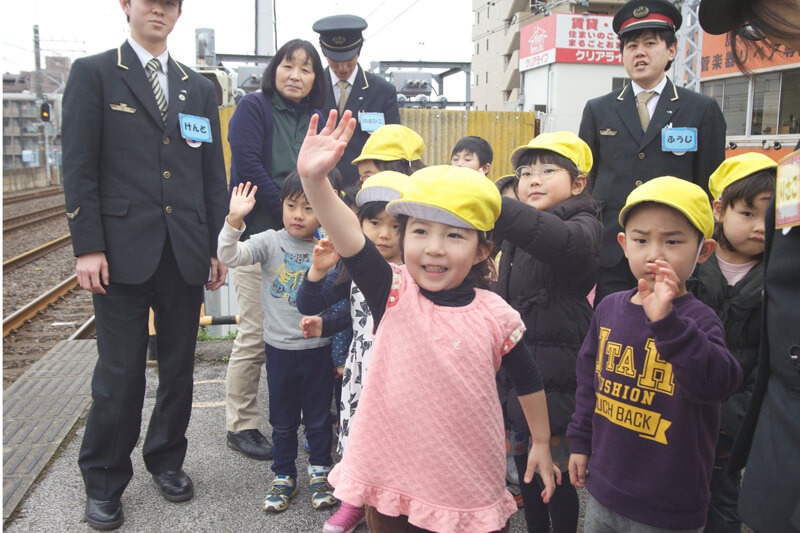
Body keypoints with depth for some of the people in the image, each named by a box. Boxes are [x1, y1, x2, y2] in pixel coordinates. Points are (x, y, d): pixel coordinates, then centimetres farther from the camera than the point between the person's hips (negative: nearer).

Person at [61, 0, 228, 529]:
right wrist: (88, 247, -10)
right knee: (120, 373, 1)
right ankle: (104, 483, 19)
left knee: (179, 366, 11)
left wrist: (218, 247, 7)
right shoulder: (93, 73, 4)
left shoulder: (200, 88, 15)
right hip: (123, 249, -3)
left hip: (186, 253, 4)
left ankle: (167, 460, 31)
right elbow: (79, 165, -3)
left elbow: (213, 174, 13)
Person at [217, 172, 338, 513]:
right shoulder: (270, 242, -6)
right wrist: (234, 220, -31)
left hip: (318, 348, 0)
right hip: (279, 347, 0)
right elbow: (230, 256, -19)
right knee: (282, 419, 15)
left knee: (318, 417, 14)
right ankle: (283, 477, 31)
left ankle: (320, 473, 32)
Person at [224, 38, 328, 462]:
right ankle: (240, 425, 10)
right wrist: (288, 215, -12)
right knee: (255, 335, -4)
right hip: (258, 233, -5)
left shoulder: (314, 119, 15)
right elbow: (248, 167, -12)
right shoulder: (253, 107, -1)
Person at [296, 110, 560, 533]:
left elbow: (528, 381, 6)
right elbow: (349, 239, -27)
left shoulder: (494, 316, -9)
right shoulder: (393, 292, -10)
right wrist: (314, 180, -42)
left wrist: (541, 444, 16)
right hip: (393, 479, 0)